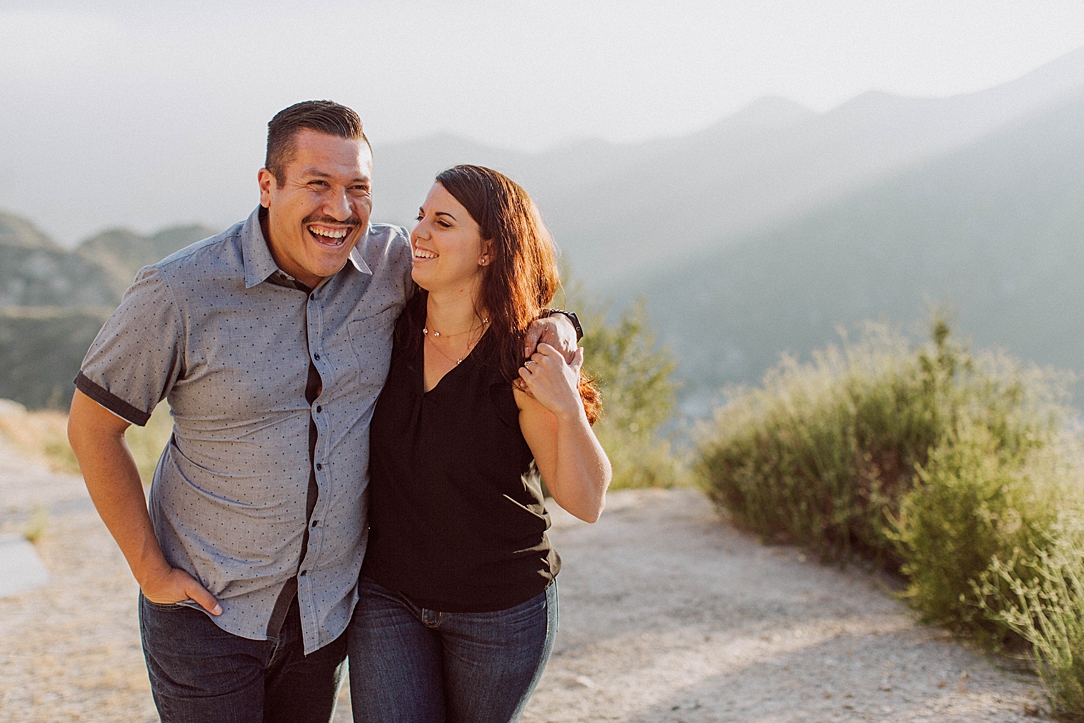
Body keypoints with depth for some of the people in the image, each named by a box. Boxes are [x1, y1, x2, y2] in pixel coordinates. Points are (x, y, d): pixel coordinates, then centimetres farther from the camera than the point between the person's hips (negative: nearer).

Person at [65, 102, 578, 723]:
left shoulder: (392, 262, -8)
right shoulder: (179, 293, -18)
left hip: (330, 607, 4)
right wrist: (150, 570, -8)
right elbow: (92, 429, -8)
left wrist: (551, 323, -11)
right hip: (206, 608, -3)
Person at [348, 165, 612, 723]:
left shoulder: (525, 366, -19)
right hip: (388, 595, 3)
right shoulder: (389, 332, -8)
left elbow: (585, 502, -17)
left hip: (499, 611, -2)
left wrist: (569, 409, -31)